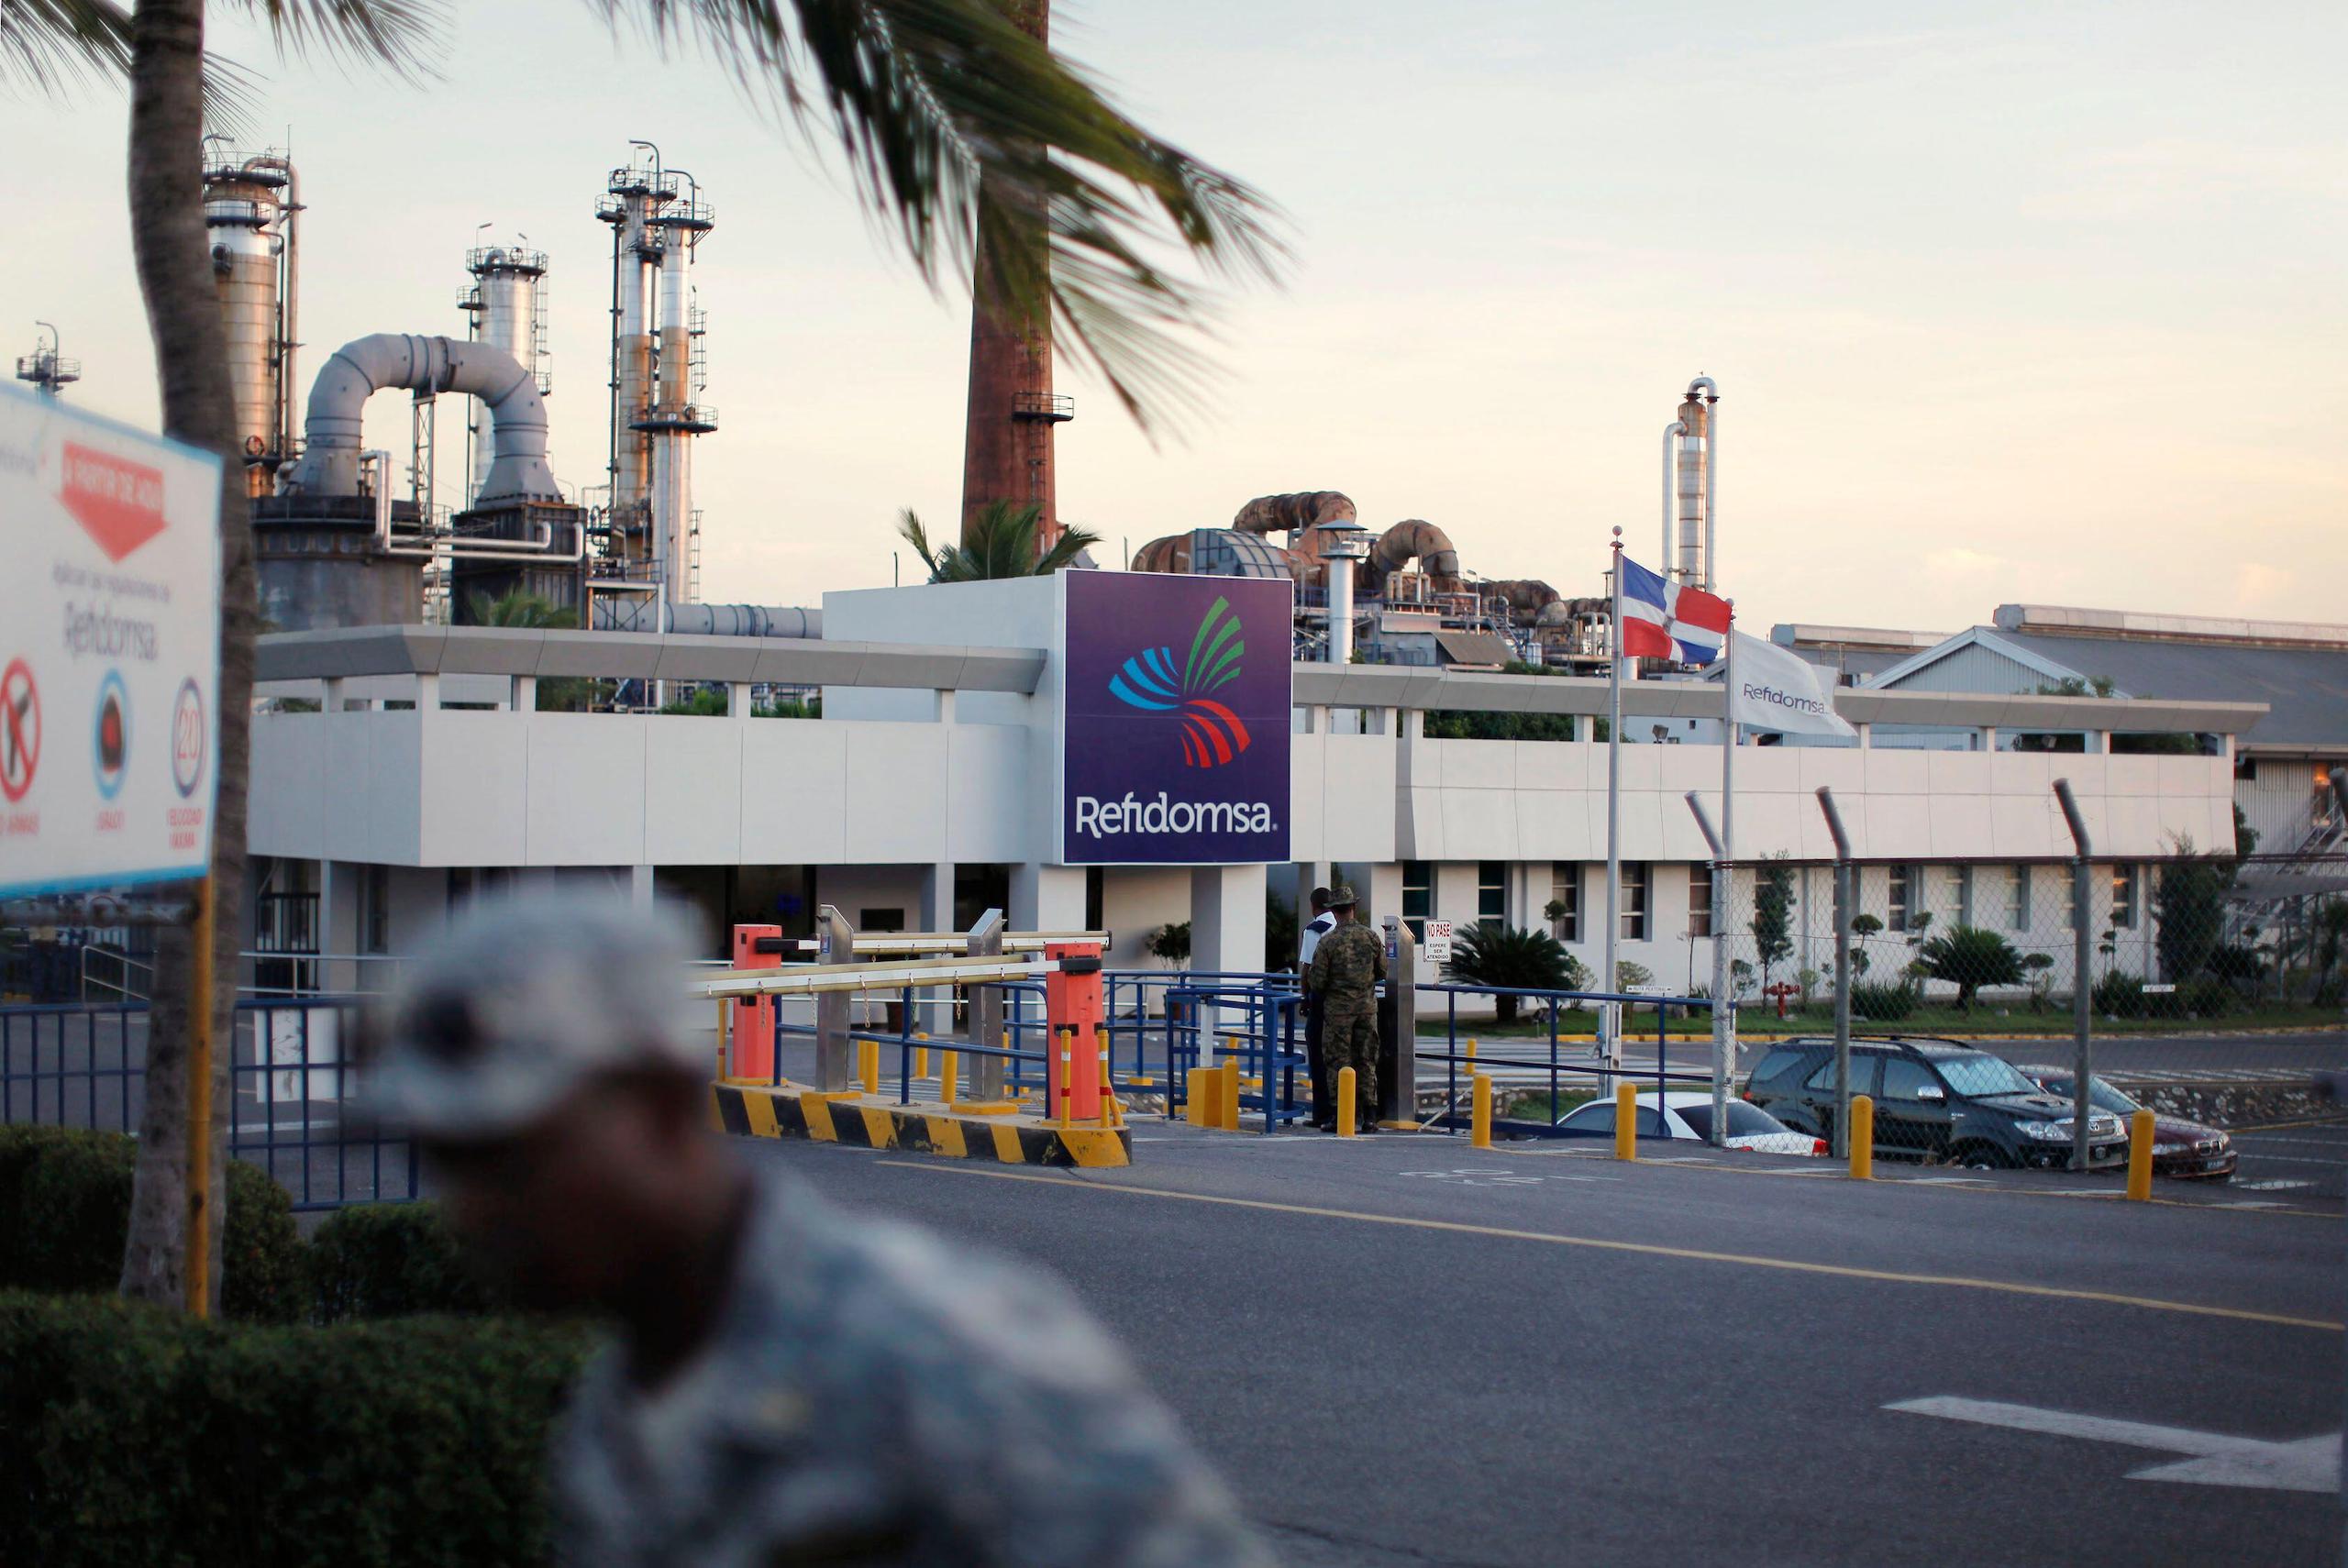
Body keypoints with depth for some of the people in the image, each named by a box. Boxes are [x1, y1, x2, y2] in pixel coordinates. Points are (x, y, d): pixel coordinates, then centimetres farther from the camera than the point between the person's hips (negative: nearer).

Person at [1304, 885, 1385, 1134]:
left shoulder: (1328, 941, -12)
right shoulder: (1371, 937, -1)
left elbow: (1317, 982, -11)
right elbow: (1382, 972, 9)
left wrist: (1311, 984, 12)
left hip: (1338, 1009, -3)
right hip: (1367, 1006, 3)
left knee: (1338, 1061, 3)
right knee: (1366, 1062, 8)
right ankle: (1369, 1116, 6)